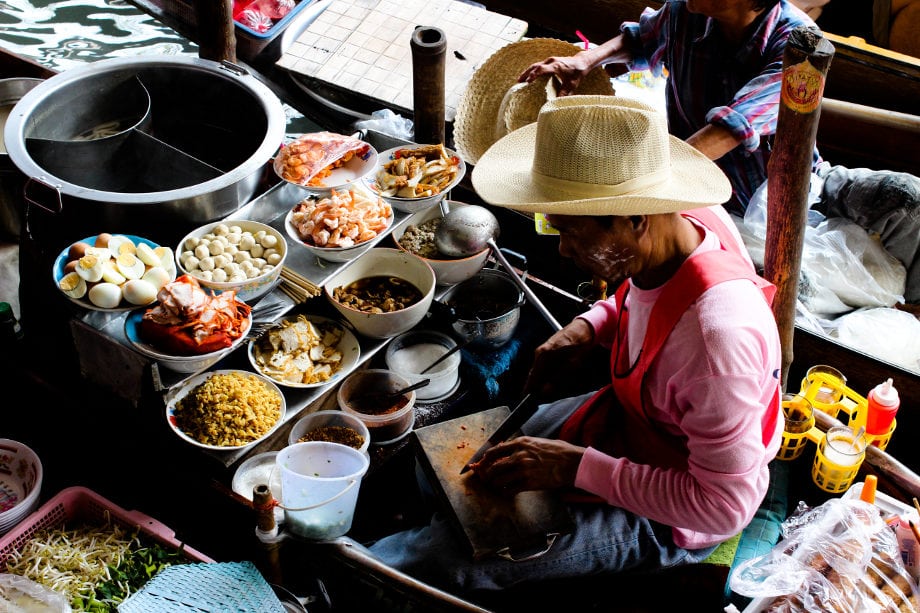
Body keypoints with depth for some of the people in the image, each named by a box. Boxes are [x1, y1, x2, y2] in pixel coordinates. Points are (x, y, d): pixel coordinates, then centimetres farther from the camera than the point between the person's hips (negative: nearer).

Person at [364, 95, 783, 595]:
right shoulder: (687, 219, -16)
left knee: (436, 561, -12)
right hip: (626, 417, 8)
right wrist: (588, 327, -9)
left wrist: (577, 466, -29)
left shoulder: (716, 334, -40)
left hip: (665, 518, -8)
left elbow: (726, 506, -32)